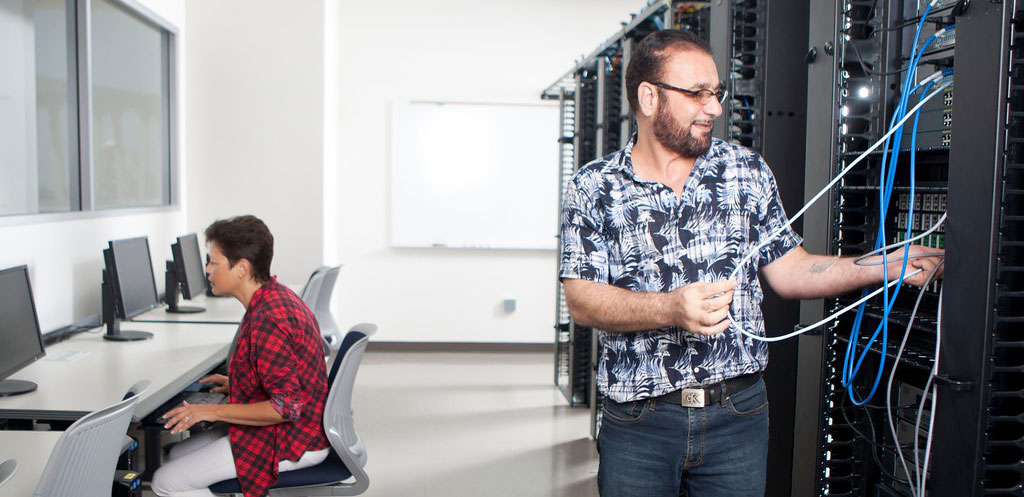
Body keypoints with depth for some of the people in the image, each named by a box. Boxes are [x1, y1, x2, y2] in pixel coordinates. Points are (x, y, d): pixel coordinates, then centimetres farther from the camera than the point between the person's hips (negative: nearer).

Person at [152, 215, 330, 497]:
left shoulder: (267, 321, -26)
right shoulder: (280, 297, 6)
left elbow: (286, 406, -27)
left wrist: (214, 411, -18)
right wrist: (236, 384, 15)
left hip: (290, 444, -10)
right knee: (179, 453, 18)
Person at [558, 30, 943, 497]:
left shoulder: (748, 171, 8)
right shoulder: (592, 188, -1)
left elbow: (788, 269, 9)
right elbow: (582, 300, -9)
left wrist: (886, 265, -2)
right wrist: (672, 308, -23)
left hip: (739, 412, 2)